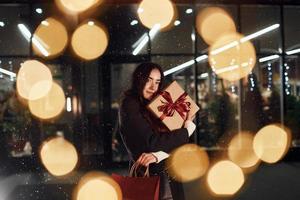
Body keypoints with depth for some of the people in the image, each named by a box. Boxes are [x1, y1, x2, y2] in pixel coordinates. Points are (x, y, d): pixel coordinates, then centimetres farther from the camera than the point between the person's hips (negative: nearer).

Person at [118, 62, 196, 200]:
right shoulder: (129, 105, -10)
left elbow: (173, 145, -1)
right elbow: (152, 142, -19)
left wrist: (157, 155, -22)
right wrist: (187, 129, -9)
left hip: (169, 177, 6)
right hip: (146, 177, -6)